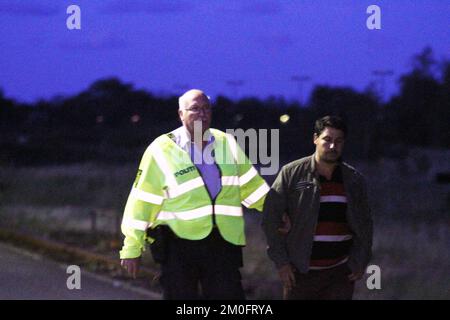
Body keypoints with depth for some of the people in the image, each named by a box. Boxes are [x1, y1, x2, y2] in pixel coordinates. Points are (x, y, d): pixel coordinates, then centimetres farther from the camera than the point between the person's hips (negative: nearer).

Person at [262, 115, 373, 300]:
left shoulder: (354, 180, 9)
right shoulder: (291, 173, -1)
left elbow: (364, 225, 17)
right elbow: (271, 219, -2)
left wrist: (360, 262, 9)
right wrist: (280, 261, -6)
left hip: (341, 271, 2)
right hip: (301, 271, -2)